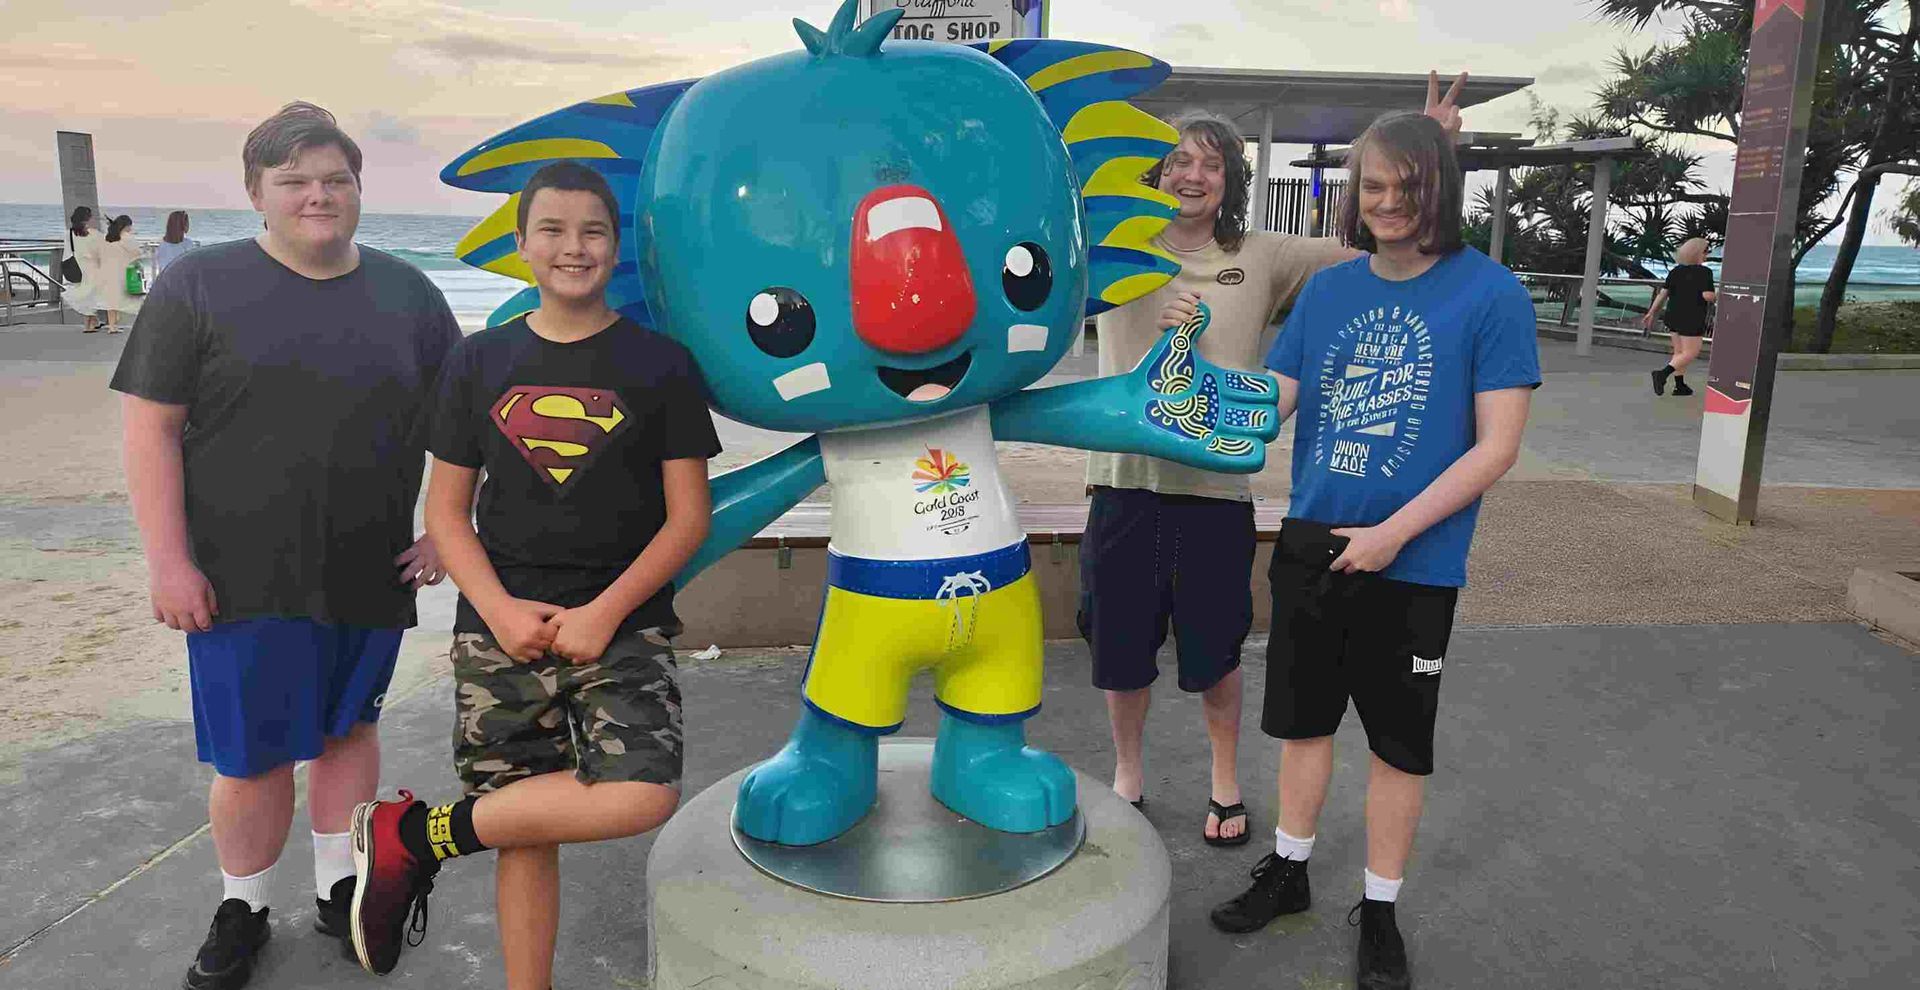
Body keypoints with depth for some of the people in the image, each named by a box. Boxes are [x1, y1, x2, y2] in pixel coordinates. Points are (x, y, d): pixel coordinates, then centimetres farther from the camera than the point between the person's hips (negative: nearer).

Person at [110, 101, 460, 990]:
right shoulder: (199, 285, -1)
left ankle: (339, 887, 31)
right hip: (245, 577, -2)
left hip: (370, 574, 2)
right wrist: (167, 559, -10)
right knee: (250, 754, 5)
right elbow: (151, 426, -4)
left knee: (348, 729, 14)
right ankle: (242, 910, 27)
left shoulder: (407, 294, 7)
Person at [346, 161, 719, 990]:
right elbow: (445, 509, 8)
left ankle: (421, 836, -2)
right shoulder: (480, 361, 8)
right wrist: (501, 611, -8)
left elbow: (687, 517, -1)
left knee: (643, 797, -21)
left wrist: (603, 615, -12)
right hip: (503, 628, 2)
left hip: (623, 625, -1)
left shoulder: (661, 365, 1)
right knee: (524, 830, 3)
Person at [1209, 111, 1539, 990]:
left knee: (1399, 741, 11)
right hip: (1310, 547, 4)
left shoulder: (1489, 292, -10)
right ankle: (1288, 870, 37)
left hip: (1413, 563, -4)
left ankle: (1379, 910, 29)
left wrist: (1394, 531, -18)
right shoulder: (1327, 289, 3)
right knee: (1303, 716, 17)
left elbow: (1497, 446, -12)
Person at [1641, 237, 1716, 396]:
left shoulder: (1676, 271, 7)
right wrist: (1715, 297, 3)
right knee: (1690, 352, -3)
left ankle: (1680, 386, 19)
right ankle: (1662, 374, -21)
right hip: (1692, 318, -7)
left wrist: (1651, 313, 10)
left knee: (1679, 352, 14)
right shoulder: (1704, 272, -12)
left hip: (1674, 316, 7)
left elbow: (1663, 293, 6)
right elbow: (1708, 295, -20)